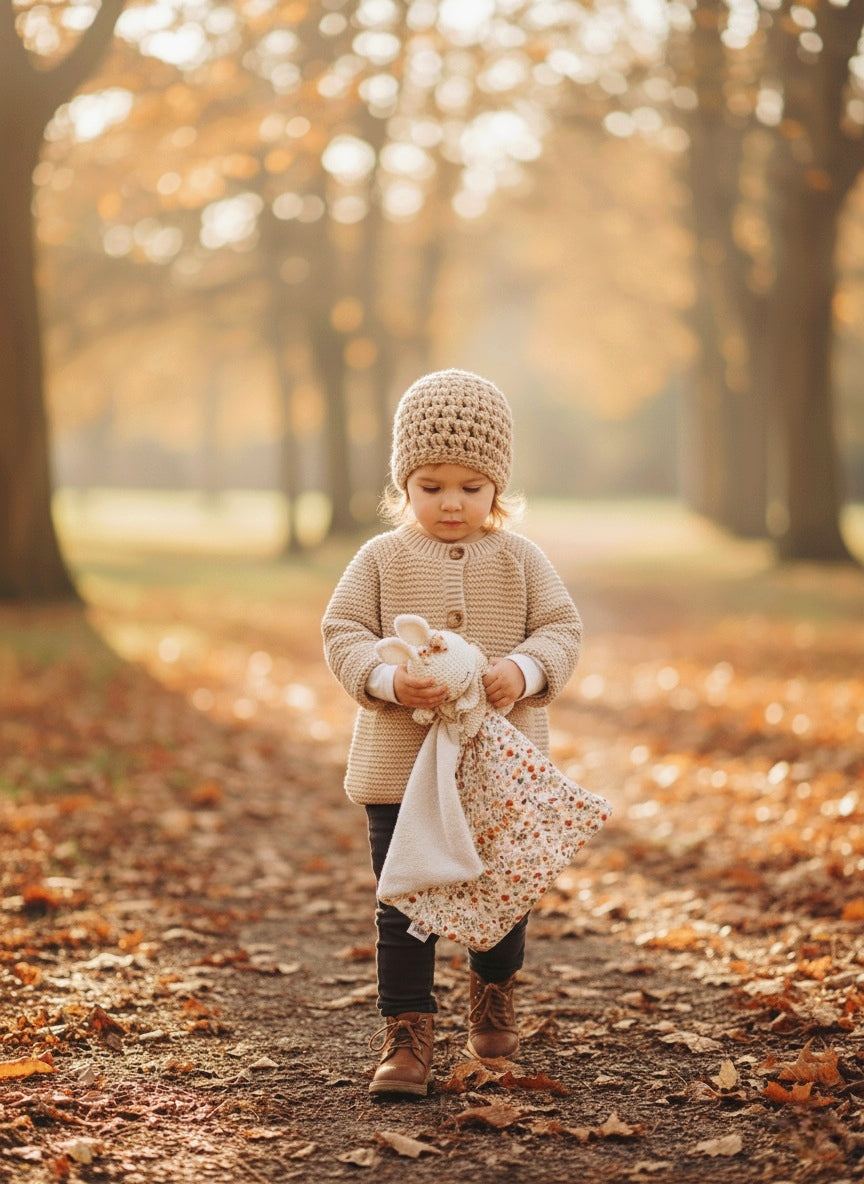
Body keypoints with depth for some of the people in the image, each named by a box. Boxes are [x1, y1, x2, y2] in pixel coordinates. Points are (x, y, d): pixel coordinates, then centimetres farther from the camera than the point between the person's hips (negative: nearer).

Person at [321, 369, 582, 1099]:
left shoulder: (520, 560, 2)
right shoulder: (382, 559, -1)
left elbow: (563, 629, 2)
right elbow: (343, 634, -3)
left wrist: (525, 669, -19)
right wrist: (388, 680, -21)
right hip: (401, 766, -1)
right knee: (403, 905, -1)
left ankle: (494, 992, 42)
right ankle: (406, 1033, 8)